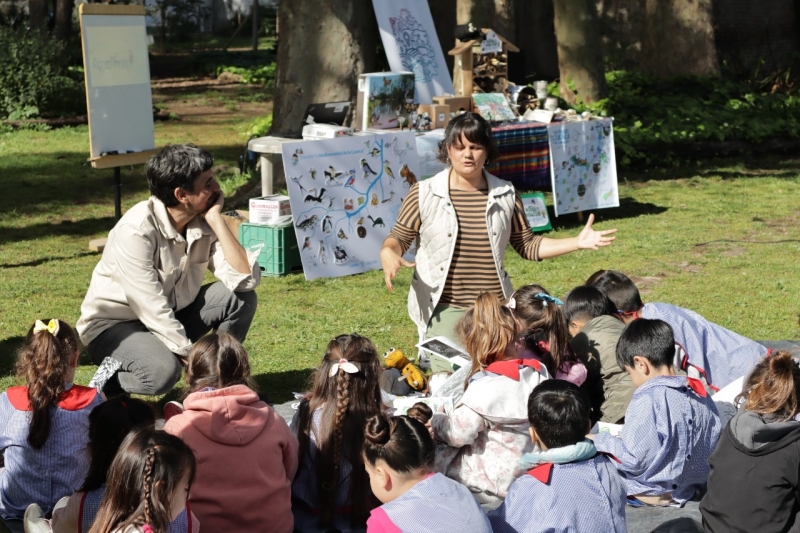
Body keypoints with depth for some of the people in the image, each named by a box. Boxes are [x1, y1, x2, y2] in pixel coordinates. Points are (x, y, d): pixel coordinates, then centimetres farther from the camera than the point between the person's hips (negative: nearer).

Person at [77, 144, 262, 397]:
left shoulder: (204, 223, -10)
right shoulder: (135, 231, -28)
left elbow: (245, 279, -20)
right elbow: (152, 309, -28)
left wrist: (216, 219, -23)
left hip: (170, 318, 6)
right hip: (114, 324, -6)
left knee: (241, 298, -13)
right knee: (163, 369, -36)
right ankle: (109, 377, -4)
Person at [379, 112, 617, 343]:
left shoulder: (505, 195, 7)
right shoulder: (425, 193, -1)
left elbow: (528, 245, 13)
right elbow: (399, 237, 5)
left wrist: (577, 243, 4)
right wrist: (388, 254, -18)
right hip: (444, 310, -2)